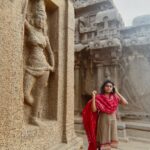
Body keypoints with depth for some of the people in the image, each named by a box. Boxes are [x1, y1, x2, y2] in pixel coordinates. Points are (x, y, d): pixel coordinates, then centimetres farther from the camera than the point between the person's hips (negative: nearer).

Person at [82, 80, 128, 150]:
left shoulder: (115, 97, 2)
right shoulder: (99, 97, -9)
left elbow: (125, 103, -9)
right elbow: (94, 110, -17)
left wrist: (117, 92, -7)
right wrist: (93, 97, -22)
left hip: (113, 120, 4)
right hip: (103, 120, -4)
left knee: (110, 140, 14)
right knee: (103, 141, 5)